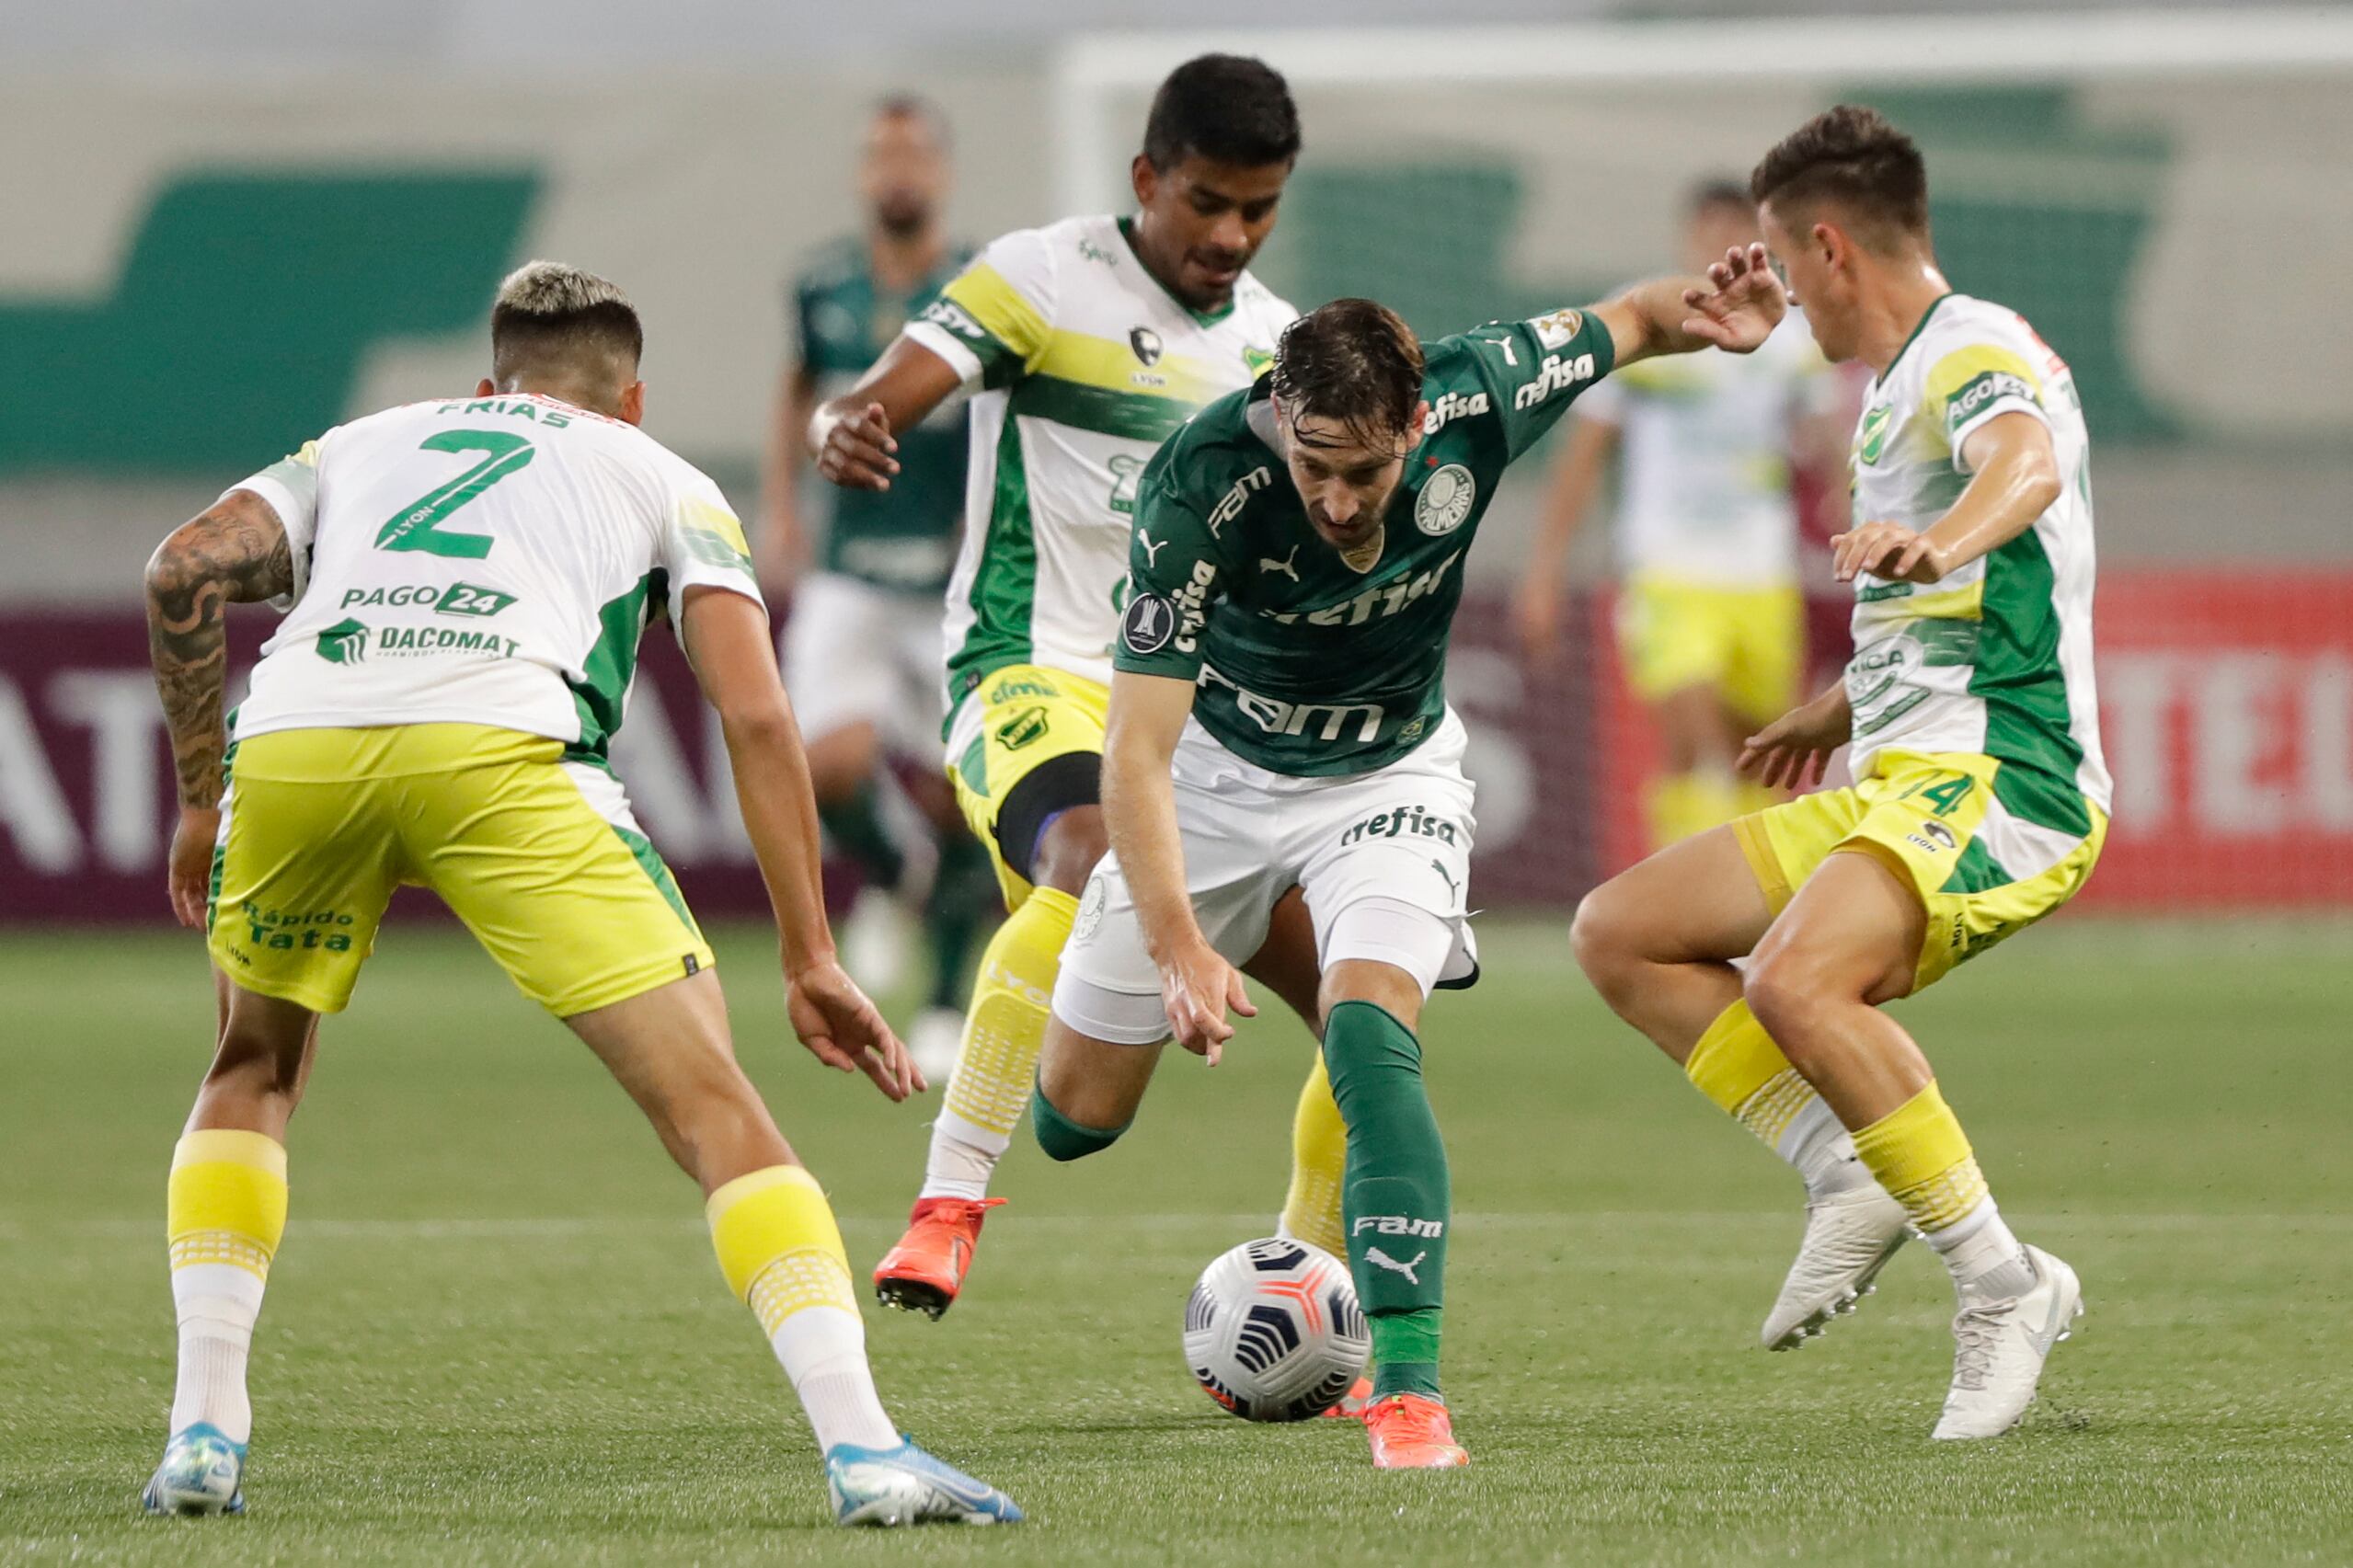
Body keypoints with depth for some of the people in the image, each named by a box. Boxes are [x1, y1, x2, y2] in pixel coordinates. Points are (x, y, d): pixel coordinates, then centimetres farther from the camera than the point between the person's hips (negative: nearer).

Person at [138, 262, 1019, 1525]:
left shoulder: (359, 446, 37)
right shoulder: (663, 481, 30)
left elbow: (184, 570, 18)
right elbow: (755, 717, 16)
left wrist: (199, 799, 26)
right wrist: (810, 962, 16)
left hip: (290, 743, 3)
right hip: (497, 747, -3)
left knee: (253, 1074, 30)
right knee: (712, 1105, 0)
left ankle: (203, 1432, 20)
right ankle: (860, 1446, -13)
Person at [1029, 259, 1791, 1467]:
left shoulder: (1472, 400, -27)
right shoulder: (1202, 488, -35)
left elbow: (1625, 323, -5)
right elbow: (1138, 750, -36)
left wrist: (1705, 314, -27)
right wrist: (1177, 943, -47)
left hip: (1393, 770, 1)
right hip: (1216, 765, -1)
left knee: (1370, 1035, -26)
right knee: (1076, 1115, 7)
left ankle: (1408, 1388, -26)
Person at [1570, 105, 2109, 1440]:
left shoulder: (1977, 351, -10)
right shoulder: (1898, 385, 22)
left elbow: (2026, 464, -35)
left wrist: (1941, 538, -56)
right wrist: (1845, 707, 51)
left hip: (1997, 782, -11)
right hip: (1900, 782, 11)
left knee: (1794, 982, -34)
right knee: (1621, 933, 8)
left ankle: (2005, 1284, -24)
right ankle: (1854, 1178, -3)